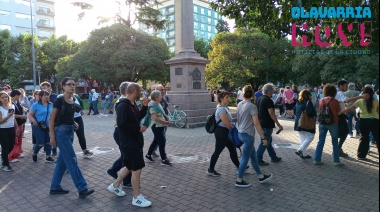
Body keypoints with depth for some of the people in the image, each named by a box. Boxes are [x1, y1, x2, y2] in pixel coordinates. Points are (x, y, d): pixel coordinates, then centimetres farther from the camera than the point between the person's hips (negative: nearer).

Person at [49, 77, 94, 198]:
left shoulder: (73, 100, 8)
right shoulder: (59, 101, -14)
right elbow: (51, 119, -11)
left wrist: (74, 123, 4)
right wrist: (52, 136, -14)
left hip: (70, 131, 8)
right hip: (61, 132, -8)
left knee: (62, 161, 14)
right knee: (72, 160, -5)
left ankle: (55, 187, 26)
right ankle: (82, 189, 0)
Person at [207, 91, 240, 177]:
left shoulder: (224, 107, 11)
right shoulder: (221, 109, -21)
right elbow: (226, 123, -23)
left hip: (225, 132, 10)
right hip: (221, 132, -10)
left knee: (232, 149, 17)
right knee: (217, 151, 1)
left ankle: (239, 166, 30)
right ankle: (210, 170, 14)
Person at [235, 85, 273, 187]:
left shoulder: (239, 104, 3)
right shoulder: (252, 106, -18)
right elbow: (256, 123, -20)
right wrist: (263, 138, -15)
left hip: (241, 133, 8)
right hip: (248, 134, -8)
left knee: (253, 155, 18)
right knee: (245, 158, 4)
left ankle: (260, 176, 31)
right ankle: (239, 180, 13)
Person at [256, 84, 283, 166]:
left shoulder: (260, 99, 10)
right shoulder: (268, 100, -18)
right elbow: (271, 113, -23)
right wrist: (278, 124, -20)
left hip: (261, 123, 10)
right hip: (267, 125, -10)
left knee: (268, 141, 18)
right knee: (264, 142, -2)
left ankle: (273, 157, 30)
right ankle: (258, 160, 4)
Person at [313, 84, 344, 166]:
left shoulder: (321, 100, -1)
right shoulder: (335, 101, -11)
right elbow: (339, 112, -1)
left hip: (322, 123, 3)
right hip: (333, 123, -3)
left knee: (321, 141, 8)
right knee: (335, 142, 8)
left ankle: (317, 159, 9)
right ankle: (336, 161, 13)